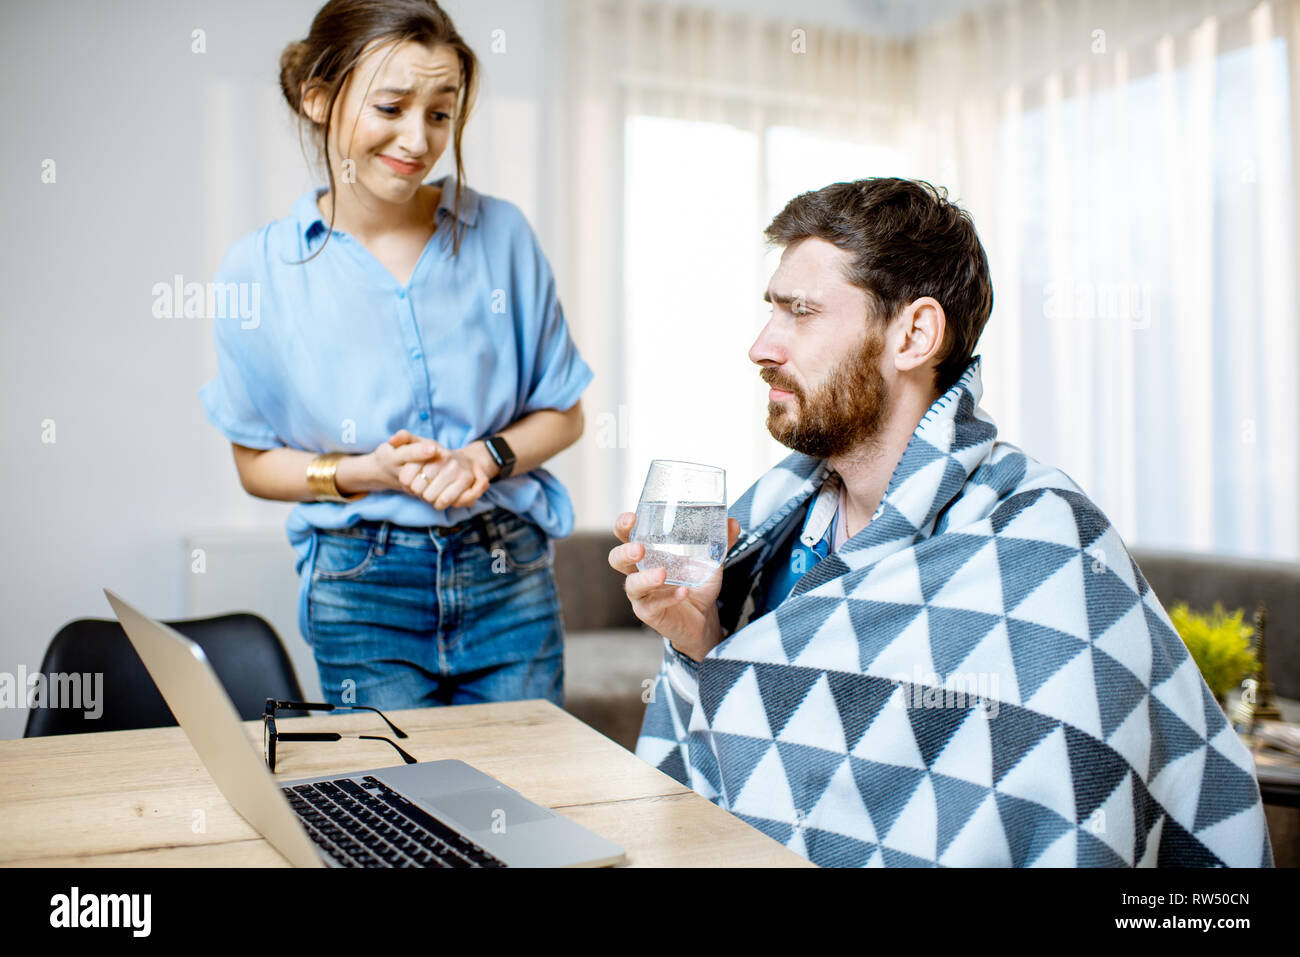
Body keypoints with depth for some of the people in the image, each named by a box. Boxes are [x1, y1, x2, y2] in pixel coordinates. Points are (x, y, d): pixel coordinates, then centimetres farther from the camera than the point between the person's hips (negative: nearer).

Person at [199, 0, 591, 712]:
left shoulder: (500, 234, -3)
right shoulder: (258, 270, -5)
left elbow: (563, 414, 5)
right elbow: (256, 464, 3)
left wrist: (486, 457, -14)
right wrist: (363, 473, -15)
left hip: (508, 576, 1)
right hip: (363, 593, -1)